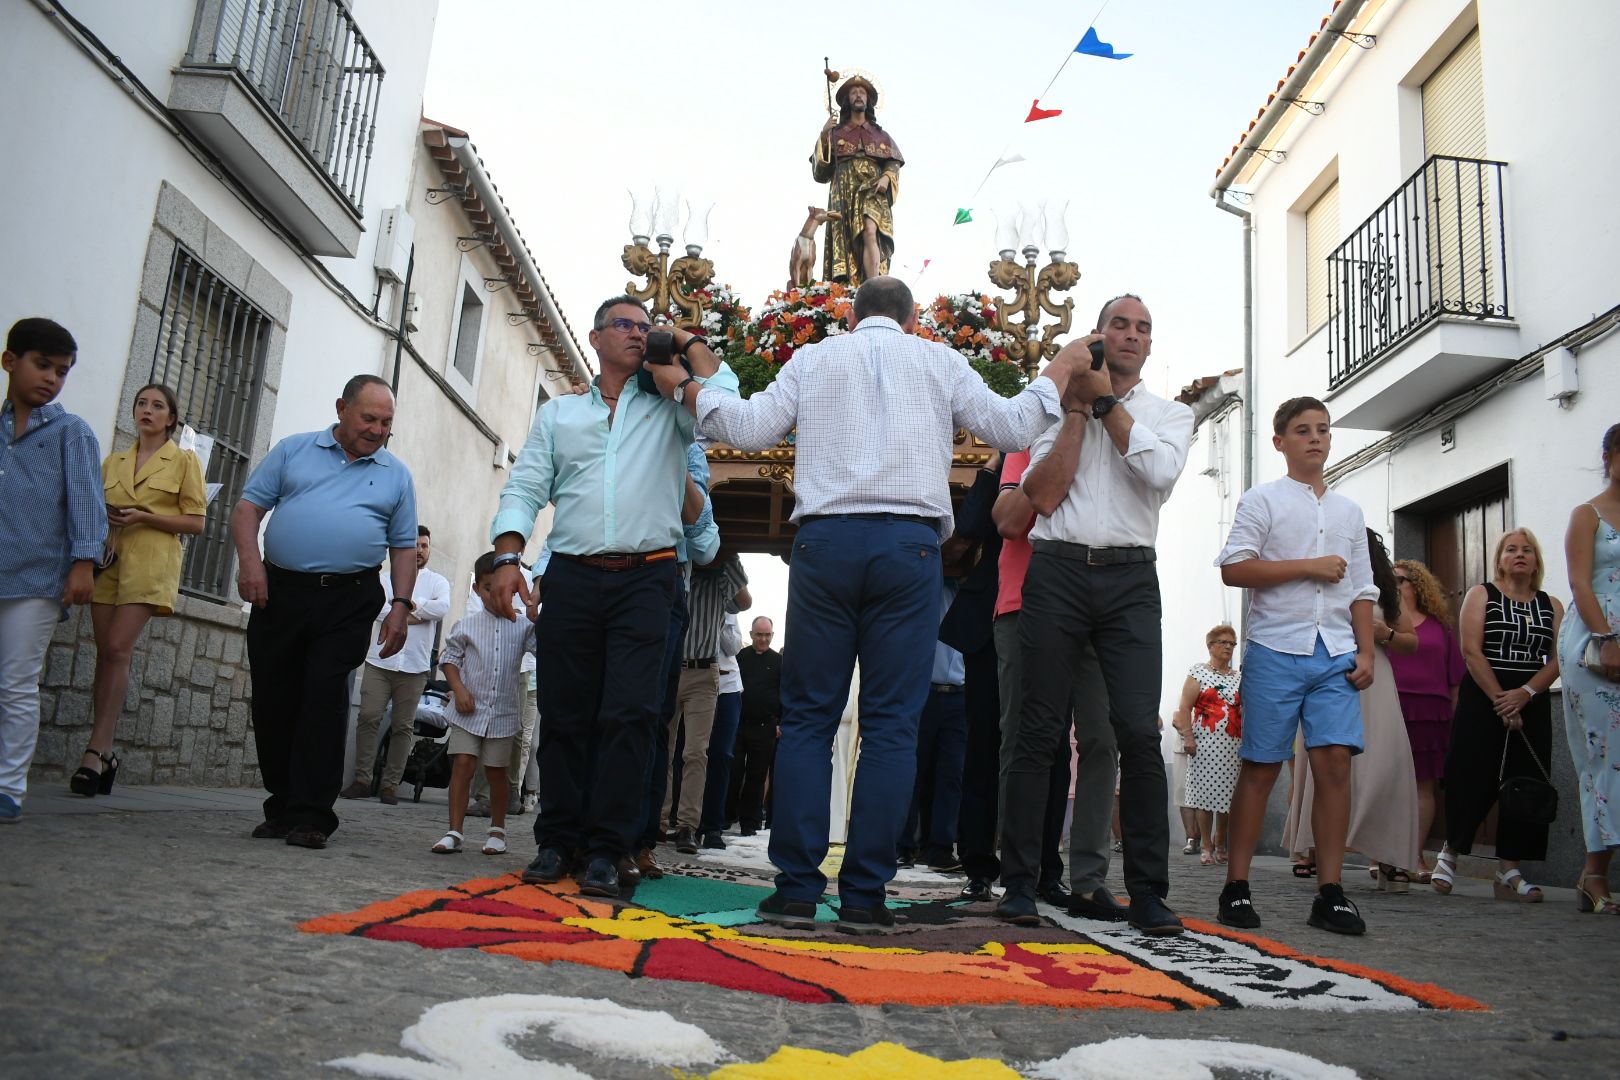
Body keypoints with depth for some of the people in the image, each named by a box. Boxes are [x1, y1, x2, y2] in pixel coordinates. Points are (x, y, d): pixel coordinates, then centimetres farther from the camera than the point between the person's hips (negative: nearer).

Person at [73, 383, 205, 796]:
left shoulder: (184, 461, 7)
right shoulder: (113, 461, 20)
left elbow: (195, 522, 1)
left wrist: (143, 517, -12)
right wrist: (104, 515, 3)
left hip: (150, 564, -5)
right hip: (108, 559, 5)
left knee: (117, 649, -16)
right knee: (105, 652, 0)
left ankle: (96, 751, -16)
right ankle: (105, 753, 5)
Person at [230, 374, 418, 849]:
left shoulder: (397, 476, 12)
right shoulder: (293, 450, 10)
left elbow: (404, 547, 12)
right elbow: (248, 507, 6)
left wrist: (401, 606, 1)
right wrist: (249, 560, -10)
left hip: (349, 602, -1)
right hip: (280, 591, 2)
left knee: (324, 701, -9)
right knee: (273, 701, 6)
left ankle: (310, 814, -6)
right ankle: (282, 806, 20)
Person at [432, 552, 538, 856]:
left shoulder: (523, 625, 3)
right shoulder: (468, 624, 4)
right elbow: (449, 657, 7)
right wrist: (458, 688, -5)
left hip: (504, 713, 0)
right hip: (469, 710, 0)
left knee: (497, 771, 8)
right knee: (462, 764, -8)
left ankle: (497, 831, 23)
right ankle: (454, 832, -2)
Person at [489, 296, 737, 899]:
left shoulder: (667, 411, 15)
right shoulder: (558, 414, 19)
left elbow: (721, 395, -5)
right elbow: (524, 491, 12)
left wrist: (685, 339, 10)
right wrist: (507, 558, -4)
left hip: (644, 579, -2)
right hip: (570, 578, 2)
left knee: (627, 714, -9)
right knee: (563, 714, 3)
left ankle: (606, 850, -4)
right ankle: (557, 842, 13)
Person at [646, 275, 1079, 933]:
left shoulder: (813, 359, 17)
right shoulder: (939, 361, 16)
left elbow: (752, 428, 10)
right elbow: (1012, 428, 15)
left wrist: (687, 392, 25)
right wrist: (1052, 385, 33)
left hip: (825, 539, 1)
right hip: (909, 543, 0)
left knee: (808, 716, 4)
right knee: (891, 722, 0)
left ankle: (797, 889, 0)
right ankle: (864, 897, -1)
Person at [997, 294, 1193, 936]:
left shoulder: (1171, 414, 16)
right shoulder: (1060, 407, 14)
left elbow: (1159, 471, -7)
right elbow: (1043, 496, 0)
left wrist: (1105, 400, -1)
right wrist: (1077, 409, 0)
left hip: (1129, 577, 1)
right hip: (1057, 570, 0)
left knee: (1139, 733, -6)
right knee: (1039, 731, 0)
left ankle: (1148, 892, 3)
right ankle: (1019, 882, 7)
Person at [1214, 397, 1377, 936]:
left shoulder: (1349, 511, 20)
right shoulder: (1262, 500, 5)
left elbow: (1362, 589, 19)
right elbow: (1233, 569, -7)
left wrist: (1365, 651, 7)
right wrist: (1310, 567, -9)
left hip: (1335, 653, 4)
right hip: (1276, 649, -4)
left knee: (1335, 761, -6)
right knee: (1261, 766, -2)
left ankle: (1330, 892, 1)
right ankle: (1236, 887, 4)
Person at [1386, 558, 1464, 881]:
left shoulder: (1439, 626, 15)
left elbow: (1455, 676, 14)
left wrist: (1455, 717, 8)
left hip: (1431, 714, 2)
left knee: (1425, 784, 1)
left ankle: (1415, 856, 5)